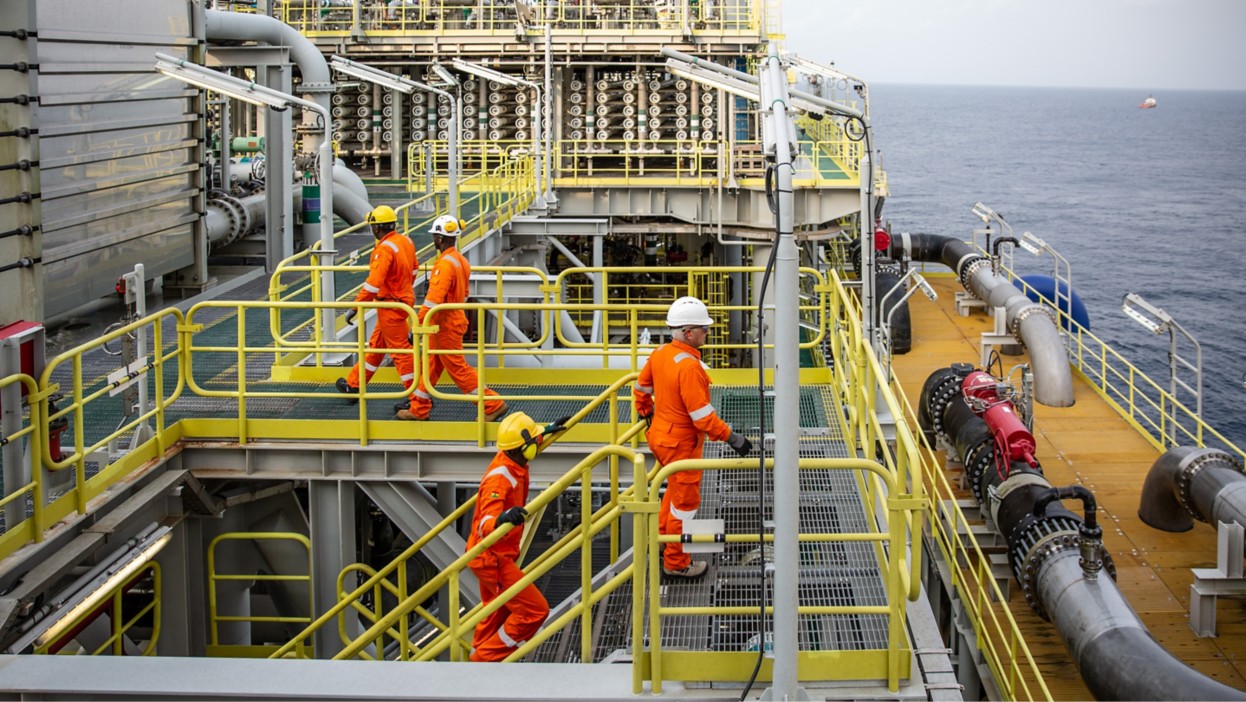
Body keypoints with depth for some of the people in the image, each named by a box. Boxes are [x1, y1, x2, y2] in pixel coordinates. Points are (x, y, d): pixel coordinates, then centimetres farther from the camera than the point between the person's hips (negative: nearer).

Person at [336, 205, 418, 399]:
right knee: (376, 345, 19)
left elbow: (373, 283, -27)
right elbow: (413, 269, 18)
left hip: (391, 307, -9)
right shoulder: (406, 241, 3)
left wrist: (355, 307, -22)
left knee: (400, 350, -2)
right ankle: (354, 385, 31)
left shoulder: (385, 249, -23)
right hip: (405, 299, 9)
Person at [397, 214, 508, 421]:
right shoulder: (460, 260, 8)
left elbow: (434, 299, -28)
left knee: (458, 369, -2)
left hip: (445, 326, -10)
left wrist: (417, 325, -24)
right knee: (430, 366, 15)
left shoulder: (445, 264, -23)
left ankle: (493, 405, 2)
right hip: (454, 319, 10)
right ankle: (418, 409, 23)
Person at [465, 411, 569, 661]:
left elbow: (525, 446, 28)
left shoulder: (511, 462, 0)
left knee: (497, 616, 24)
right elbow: (486, 526, -37)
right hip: (491, 558, -10)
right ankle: (487, 658, -4)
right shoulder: (500, 478, -28)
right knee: (534, 610, -13)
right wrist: (503, 518, -57)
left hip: (495, 556, 10)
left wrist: (547, 432, 35)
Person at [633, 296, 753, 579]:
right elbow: (701, 414, -29)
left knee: (676, 487, 30)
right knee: (686, 500, 7)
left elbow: (641, 388, 13)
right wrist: (732, 438, -22)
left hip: (660, 434, 9)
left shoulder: (660, 354, -1)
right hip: (681, 443, -9)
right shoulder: (689, 366, -28)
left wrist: (647, 413, 31)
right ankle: (676, 562, 20)